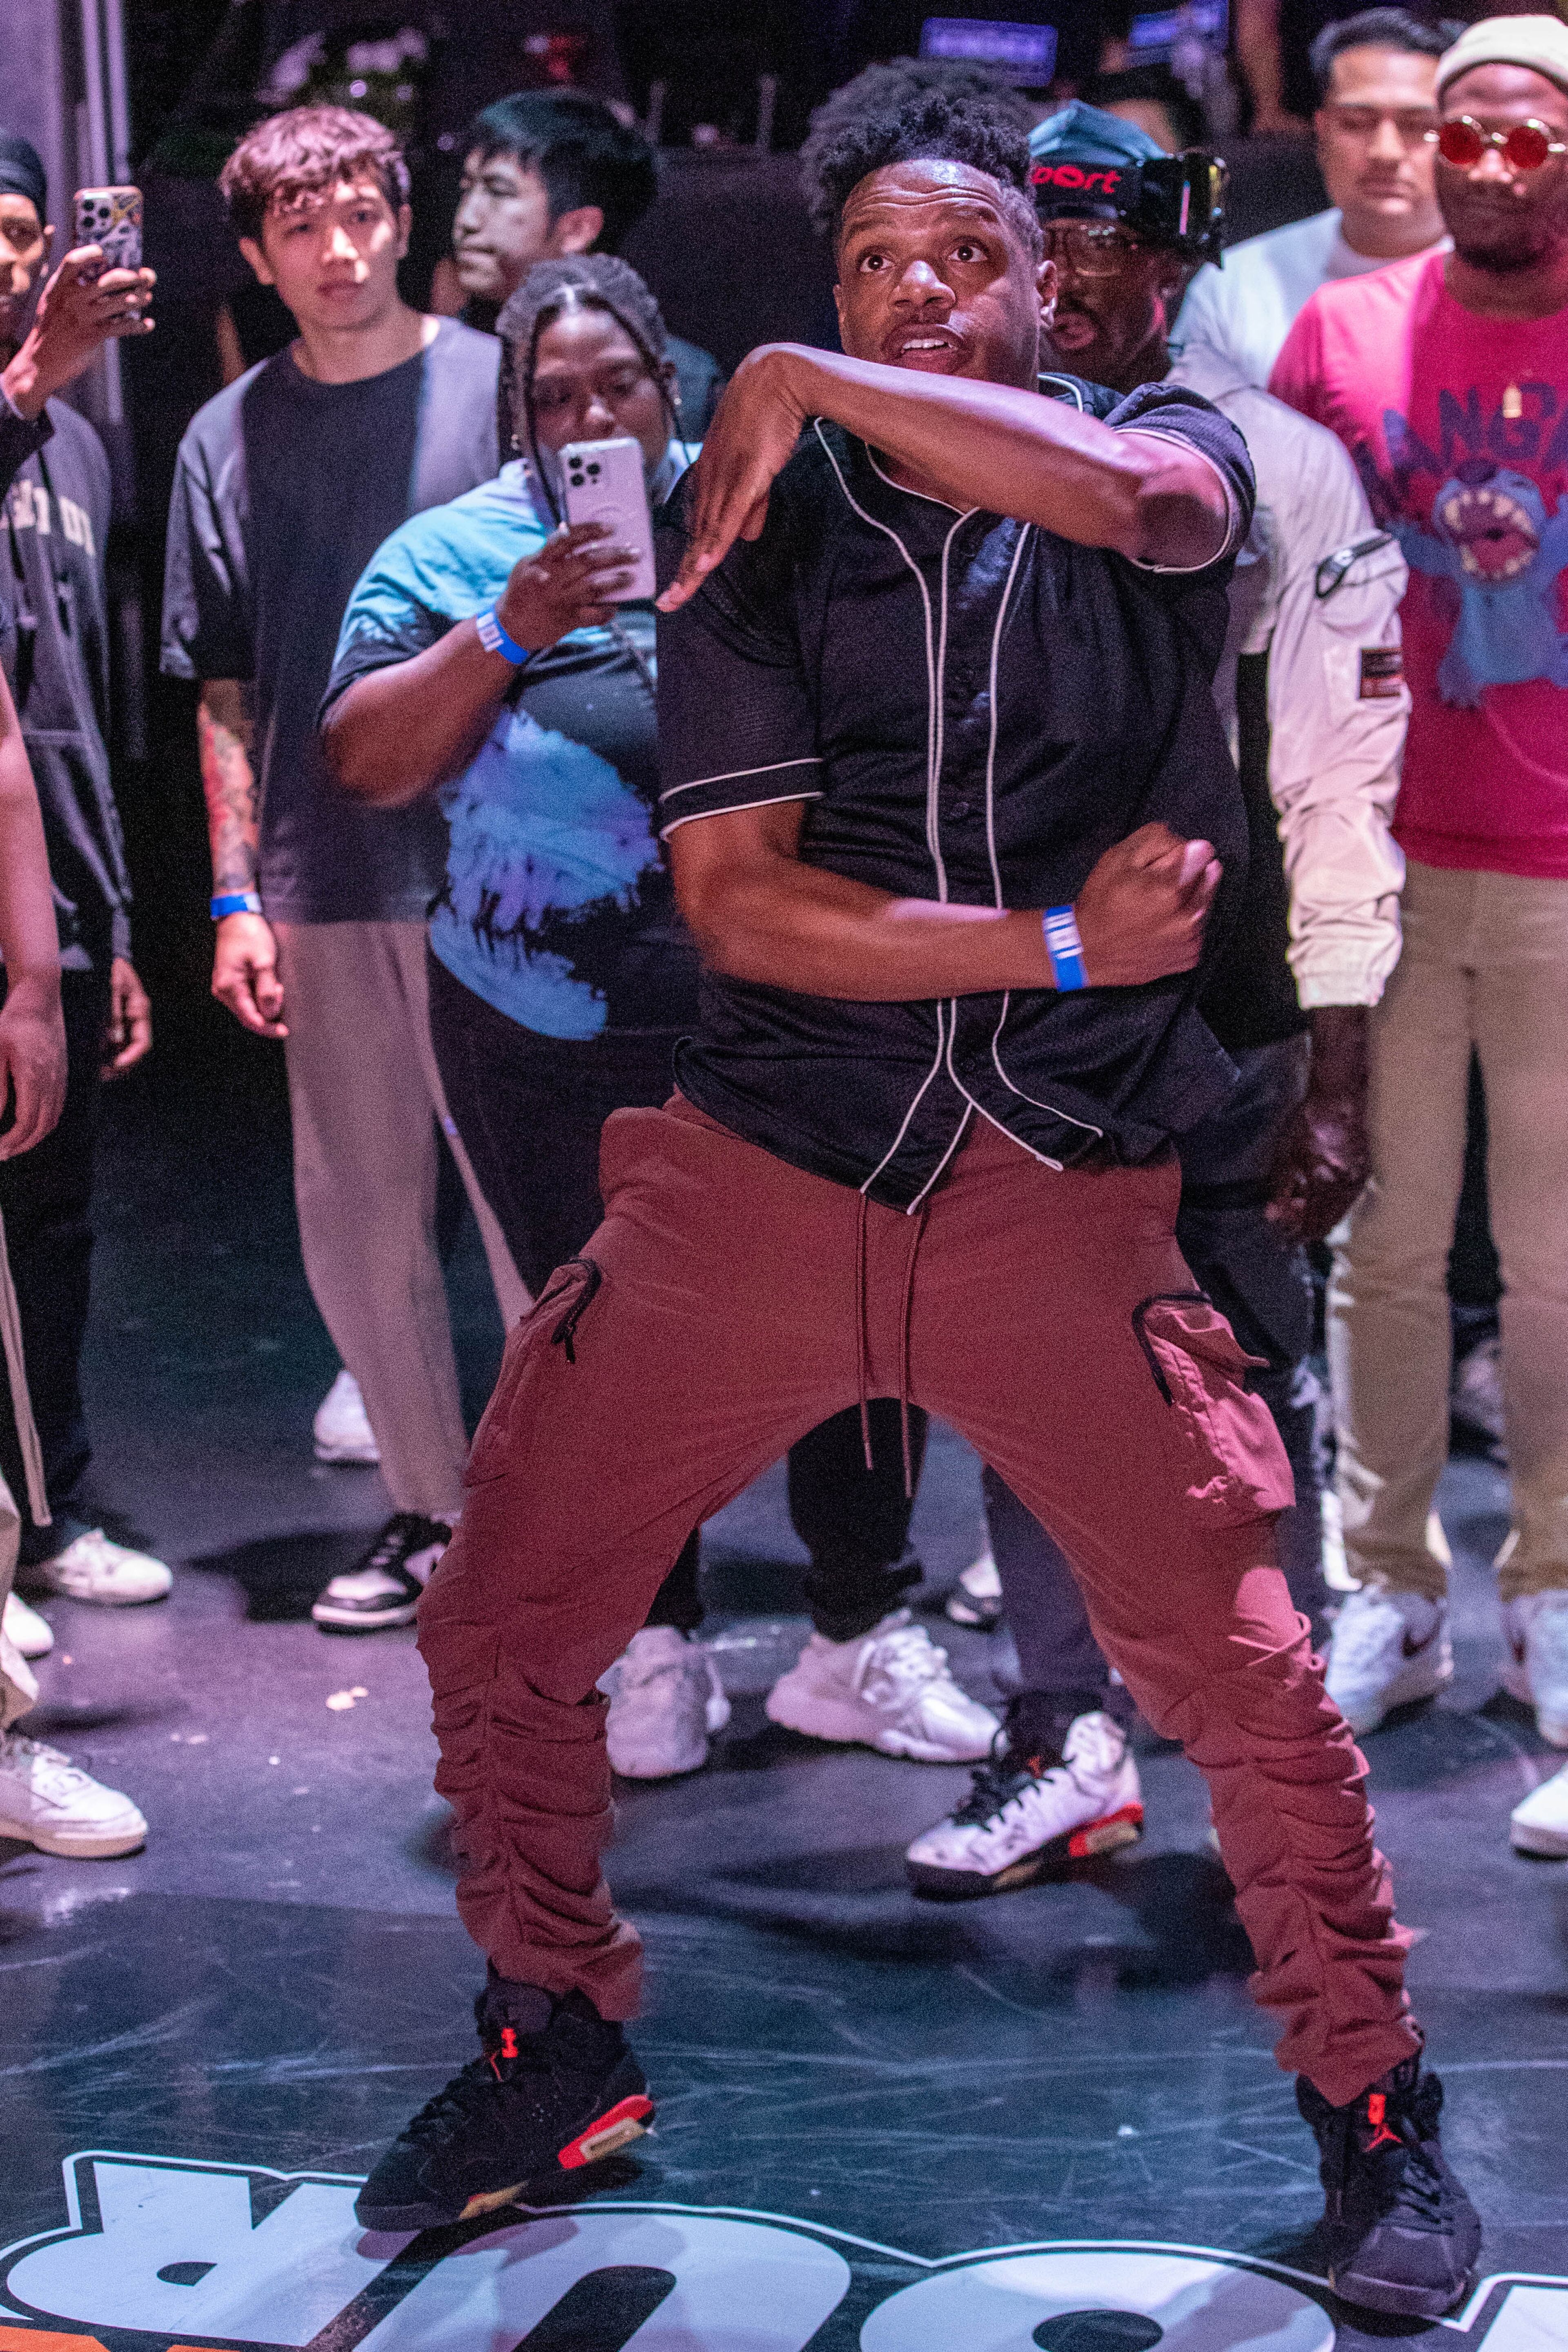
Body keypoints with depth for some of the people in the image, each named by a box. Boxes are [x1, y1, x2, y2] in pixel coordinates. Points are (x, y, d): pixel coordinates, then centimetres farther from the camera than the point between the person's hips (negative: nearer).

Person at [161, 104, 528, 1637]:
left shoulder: (498, 389, 1)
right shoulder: (228, 442, 8)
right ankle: (432, 1507, 22)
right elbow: (224, 697, 11)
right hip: (326, 885, 3)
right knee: (356, 1224, 8)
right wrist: (234, 897, 4)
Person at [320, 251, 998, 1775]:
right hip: (554, 1055, -1)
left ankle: (862, 1638, 18)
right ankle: (657, 1646, 26)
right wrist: (507, 635, -22)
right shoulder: (453, 555, 0)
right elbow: (364, 763, -12)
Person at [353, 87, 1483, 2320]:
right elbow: (736, 896, -7)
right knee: (500, 1629, 5)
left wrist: (800, 381, -18)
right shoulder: (762, 529, 3)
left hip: (1067, 1210, -2)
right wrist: (1064, 945, -13)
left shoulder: (1173, 447, 2)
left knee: (1247, 1683, -2)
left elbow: (1136, 495, -26)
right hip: (755, 1185, 2)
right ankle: (558, 2047, 29)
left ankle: (1375, 2109, 22)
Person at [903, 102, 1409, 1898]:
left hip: (1225, 1021, -2)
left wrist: (1334, 1077, -8)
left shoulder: (1280, 471, -2)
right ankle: (1069, 1744, 18)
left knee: (1248, 1395, 4)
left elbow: (1339, 784, -4)